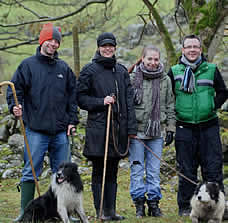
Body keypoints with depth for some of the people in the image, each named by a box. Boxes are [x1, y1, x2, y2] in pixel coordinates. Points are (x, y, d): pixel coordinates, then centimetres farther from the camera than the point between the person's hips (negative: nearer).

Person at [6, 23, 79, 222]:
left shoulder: (64, 68, 12)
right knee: (30, 173, -3)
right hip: (36, 129, -4)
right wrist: (15, 106, -18)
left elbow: (73, 95, 16)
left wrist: (72, 120, 8)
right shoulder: (28, 65, 2)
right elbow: (15, 89, 1)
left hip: (60, 131, 4)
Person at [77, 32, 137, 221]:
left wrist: (131, 127, 3)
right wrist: (101, 102, -15)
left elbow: (129, 100, 10)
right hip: (98, 127, -4)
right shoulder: (90, 70, -1)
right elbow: (81, 98, -1)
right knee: (99, 172, 0)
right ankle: (100, 211, 4)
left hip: (118, 127, 4)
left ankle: (111, 209, 14)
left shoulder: (122, 71, 12)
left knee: (112, 171, 9)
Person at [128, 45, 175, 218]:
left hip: (157, 132, 2)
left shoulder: (165, 80, 7)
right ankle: (139, 204, 7)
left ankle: (154, 203, 13)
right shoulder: (133, 79, -1)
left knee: (154, 170, 5)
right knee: (137, 170, 0)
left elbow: (170, 106, 12)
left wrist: (170, 128, 8)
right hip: (136, 130, -2)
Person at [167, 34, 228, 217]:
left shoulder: (211, 70, 6)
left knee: (213, 168, -1)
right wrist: (174, 112, -1)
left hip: (209, 126, 0)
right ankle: (185, 207, 13)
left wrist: (213, 106, -3)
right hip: (184, 128, 0)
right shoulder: (174, 72, 6)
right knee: (186, 170, 5)